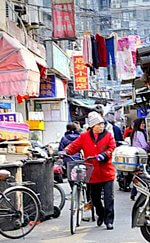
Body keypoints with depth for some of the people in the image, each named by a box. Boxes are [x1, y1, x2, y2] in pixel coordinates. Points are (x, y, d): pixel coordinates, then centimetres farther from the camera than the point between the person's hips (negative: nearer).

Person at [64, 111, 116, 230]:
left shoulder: (108, 135, 2)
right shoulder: (84, 137, 4)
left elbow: (112, 148, -8)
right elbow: (74, 146, -1)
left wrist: (103, 155, -26)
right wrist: (65, 151, -20)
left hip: (107, 172, -2)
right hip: (93, 173, 2)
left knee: (109, 198, -4)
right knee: (95, 198, 14)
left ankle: (109, 220, 4)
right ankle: (101, 214, 41)